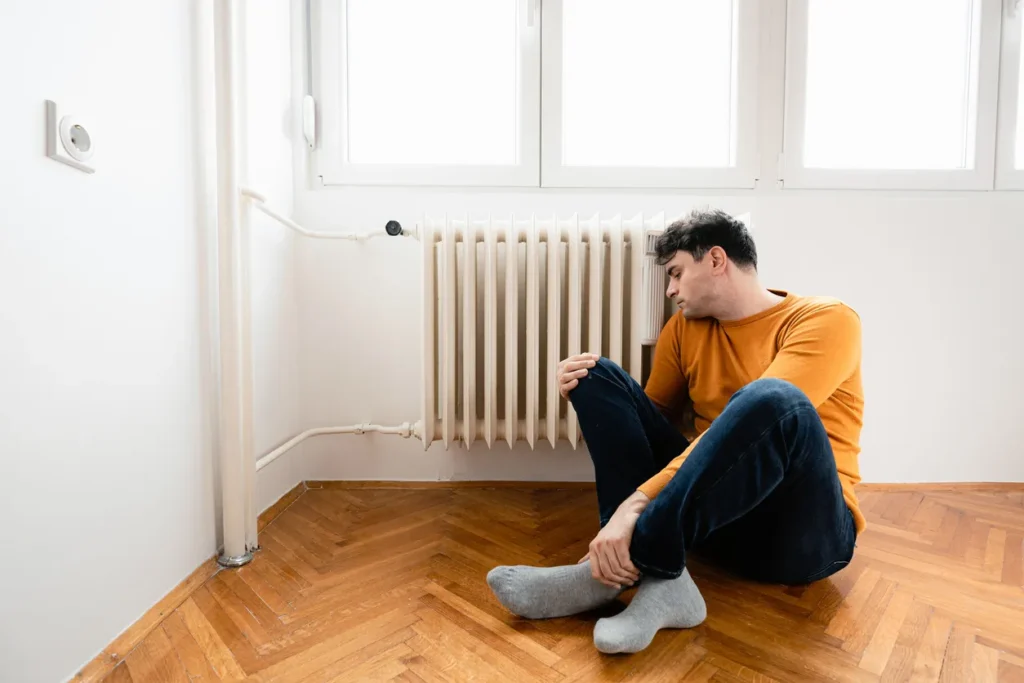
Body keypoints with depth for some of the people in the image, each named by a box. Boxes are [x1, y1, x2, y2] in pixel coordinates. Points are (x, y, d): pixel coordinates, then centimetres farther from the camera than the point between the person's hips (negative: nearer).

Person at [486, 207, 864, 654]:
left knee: (773, 400, -35)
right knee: (598, 375, -6)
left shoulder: (827, 320, -9)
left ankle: (626, 565, -27)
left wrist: (636, 503, -33)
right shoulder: (684, 328, 9)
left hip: (801, 528, -5)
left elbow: (756, 418, -25)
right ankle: (659, 580, -22)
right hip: (711, 515, 5)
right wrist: (584, 394, -7)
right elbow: (654, 419, 13)